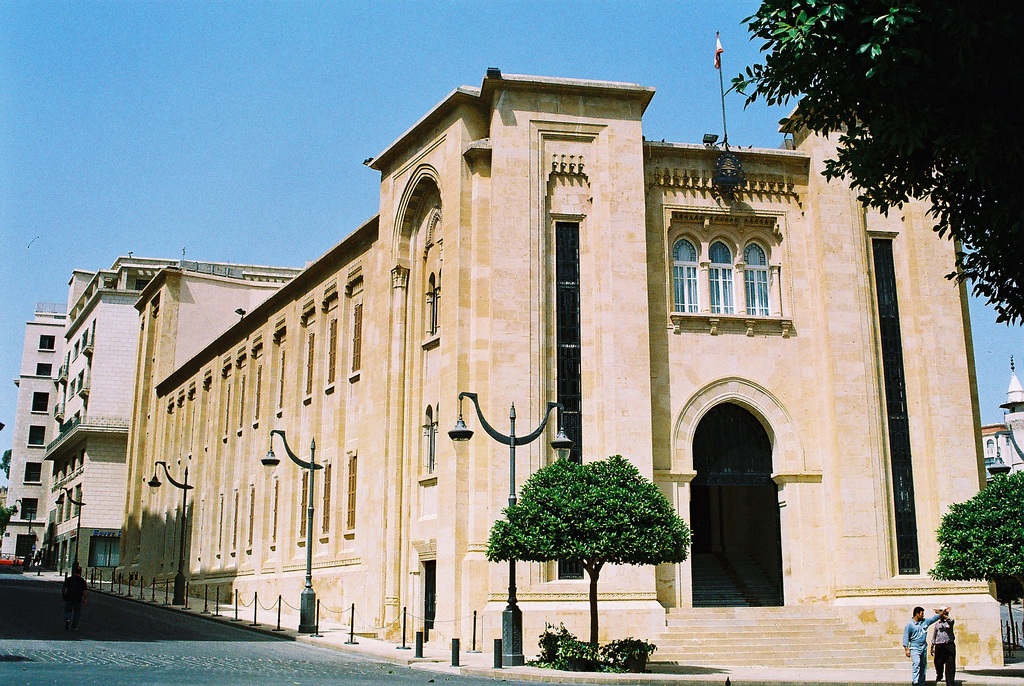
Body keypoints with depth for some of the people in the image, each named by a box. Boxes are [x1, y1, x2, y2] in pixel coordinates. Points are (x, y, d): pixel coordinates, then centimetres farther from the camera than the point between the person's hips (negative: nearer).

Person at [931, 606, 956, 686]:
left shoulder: (949, 621, 5)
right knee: (938, 664, 7)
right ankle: (939, 676, 37)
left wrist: (943, 615, -33)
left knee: (950, 665, -8)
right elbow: (934, 635, 20)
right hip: (939, 646, 3)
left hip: (949, 645, -3)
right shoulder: (937, 624, 15)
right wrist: (932, 647, 17)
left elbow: (950, 621, -22)